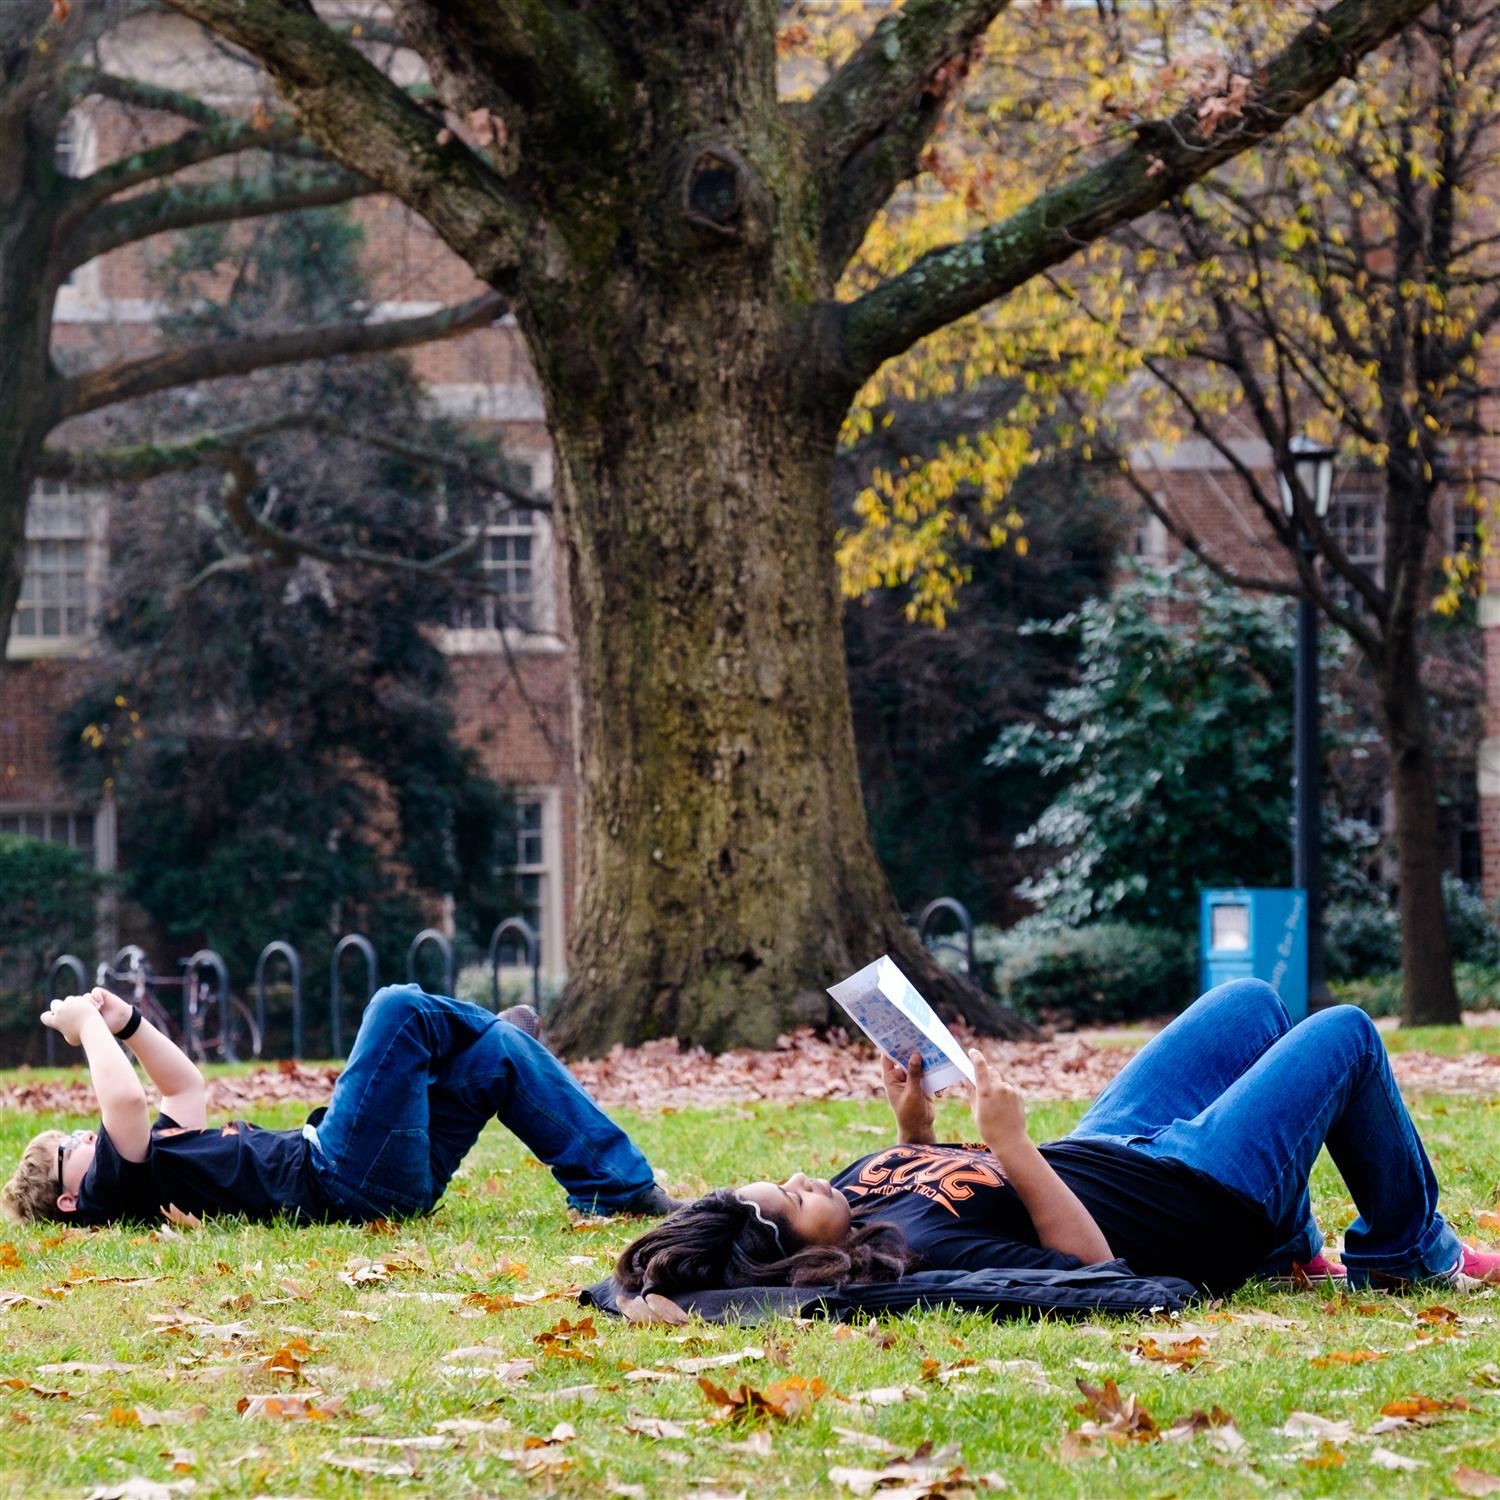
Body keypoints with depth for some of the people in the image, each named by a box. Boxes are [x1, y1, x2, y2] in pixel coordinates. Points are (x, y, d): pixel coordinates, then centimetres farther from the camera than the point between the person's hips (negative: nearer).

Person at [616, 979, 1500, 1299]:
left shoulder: (856, 1198, -16)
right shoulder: (925, 1252, -43)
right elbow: (1090, 1265, -37)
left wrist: (915, 1127, -7)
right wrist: (1013, 1148, -41)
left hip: (1105, 1151, 9)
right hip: (1207, 1198, -9)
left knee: (1254, 1002, 29)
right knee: (1346, 1035, 10)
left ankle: (1299, 1256, 40)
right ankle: (1412, 1252, 33)